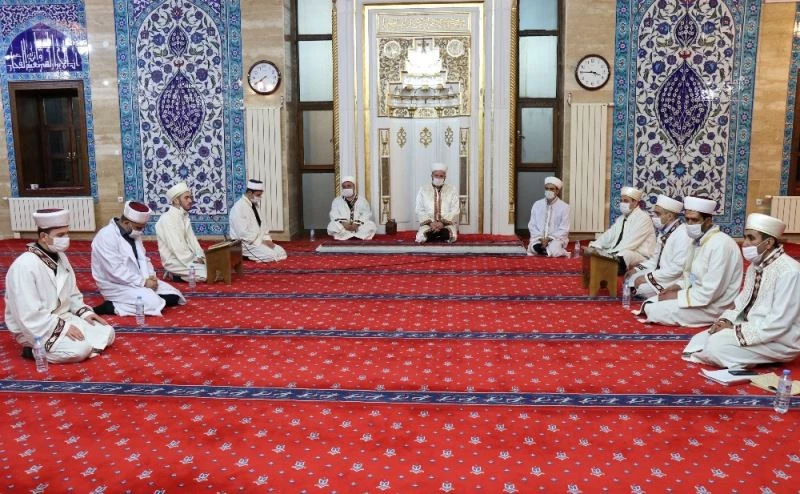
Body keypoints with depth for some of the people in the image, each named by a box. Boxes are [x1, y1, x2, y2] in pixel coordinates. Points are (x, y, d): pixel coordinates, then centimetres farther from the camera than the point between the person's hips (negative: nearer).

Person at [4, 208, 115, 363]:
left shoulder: (60, 256, 5)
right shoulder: (24, 265, -23)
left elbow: (72, 293, 17)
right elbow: (29, 315, -27)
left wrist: (84, 312, 1)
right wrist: (62, 327, -24)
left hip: (63, 317, 9)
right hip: (34, 329, -8)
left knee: (107, 334, -4)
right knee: (81, 349, -27)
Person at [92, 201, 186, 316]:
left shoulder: (134, 234, 9)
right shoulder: (106, 237, -19)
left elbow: (143, 258, 17)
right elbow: (116, 271, -25)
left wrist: (151, 276, -3)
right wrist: (143, 283, -21)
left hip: (140, 281, 9)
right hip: (117, 286, -9)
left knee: (173, 297, -2)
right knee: (152, 303, -29)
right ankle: (112, 307, -13)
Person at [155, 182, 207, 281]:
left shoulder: (184, 217, 13)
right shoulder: (167, 219, -16)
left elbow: (192, 240, 9)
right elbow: (177, 248, -21)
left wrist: (199, 257, -7)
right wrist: (194, 261, -19)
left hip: (188, 259, 9)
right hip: (175, 262, -9)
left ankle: (180, 274, 7)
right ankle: (176, 275, -3)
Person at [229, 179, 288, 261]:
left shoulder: (254, 205, 11)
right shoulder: (239, 208, -17)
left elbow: (262, 224, 17)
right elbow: (243, 233, -23)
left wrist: (267, 239, 0)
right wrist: (261, 243, -19)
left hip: (259, 241, 9)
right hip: (246, 244, -9)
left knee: (281, 252, -3)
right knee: (271, 255, -25)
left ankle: (255, 254, 6)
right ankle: (247, 255, -4)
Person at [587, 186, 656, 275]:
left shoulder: (643, 218, -9)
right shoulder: (621, 219, 18)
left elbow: (630, 242, -21)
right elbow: (608, 236, 8)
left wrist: (610, 253, -29)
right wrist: (593, 247, -11)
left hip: (640, 256, -9)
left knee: (625, 255, -39)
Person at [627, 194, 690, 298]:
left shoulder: (682, 234, -19)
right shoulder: (664, 232, 11)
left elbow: (678, 268, -25)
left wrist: (648, 277, -23)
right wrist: (636, 269, 3)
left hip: (673, 281, -9)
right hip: (661, 275, 9)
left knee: (641, 288, -24)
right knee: (630, 278, -1)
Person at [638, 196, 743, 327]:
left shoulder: (721, 245, -22)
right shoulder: (697, 241, 8)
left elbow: (710, 292, -26)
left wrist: (677, 295, -16)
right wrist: (677, 286, 1)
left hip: (713, 306, -9)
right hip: (697, 296, 9)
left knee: (654, 311, -19)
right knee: (649, 304, 2)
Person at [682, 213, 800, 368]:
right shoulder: (756, 265, 7)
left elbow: (778, 324, -25)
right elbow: (743, 301, 14)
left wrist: (735, 330, -21)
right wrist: (726, 321, -6)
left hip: (779, 341, -8)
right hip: (750, 329, 9)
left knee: (716, 344, -26)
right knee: (700, 341, -4)